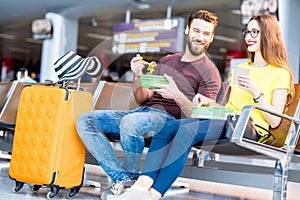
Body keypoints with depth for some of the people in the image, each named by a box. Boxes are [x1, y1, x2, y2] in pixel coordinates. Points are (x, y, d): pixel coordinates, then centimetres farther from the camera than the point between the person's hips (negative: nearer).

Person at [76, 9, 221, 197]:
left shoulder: (210, 72, 3)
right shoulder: (166, 61, 22)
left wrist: (177, 96, -22)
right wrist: (138, 77, 0)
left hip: (168, 118, -7)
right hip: (143, 112, 7)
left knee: (130, 122, -39)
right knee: (85, 121, -11)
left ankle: (131, 177, -13)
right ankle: (121, 177, -19)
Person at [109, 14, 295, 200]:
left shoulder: (280, 73, 6)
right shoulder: (241, 68, 29)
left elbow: (275, 121, -4)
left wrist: (256, 93, -16)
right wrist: (208, 101, 9)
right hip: (225, 121, 7)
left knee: (187, 130, -33)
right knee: (167, 126, -21)